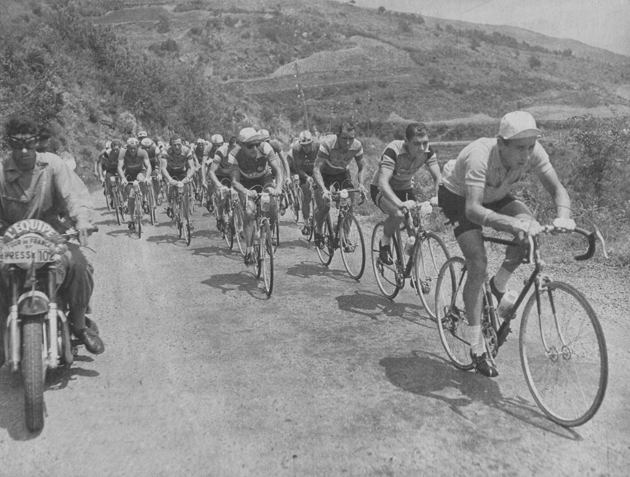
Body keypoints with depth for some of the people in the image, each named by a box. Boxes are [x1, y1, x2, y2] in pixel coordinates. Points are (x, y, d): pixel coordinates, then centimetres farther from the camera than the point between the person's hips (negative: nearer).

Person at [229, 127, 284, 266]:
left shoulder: (265, 148, -30)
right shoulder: (234, 155, -30)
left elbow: (278, 170, -30)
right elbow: (235, 181, -34)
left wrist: (278, 187, -50)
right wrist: (246, 192, -54)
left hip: (264, 178, 1)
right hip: (246, 183, -1)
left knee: (272, 203, -26)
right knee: (249, 212, -21)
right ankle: (249, 249, -8)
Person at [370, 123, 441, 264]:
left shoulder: (428, 152, -18)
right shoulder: (393, 151, -33)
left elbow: (438, 177, -18)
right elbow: (383, 182, -42)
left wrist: (437, 196, -40)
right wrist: (400, 203, -57)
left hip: (405, 188, 5)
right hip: (381, 190, -5)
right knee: (398, 214, -34)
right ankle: (384, 243, -5)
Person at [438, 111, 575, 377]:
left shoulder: (533, 152, -24)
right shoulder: (480, 155, -39)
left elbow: (557, 189, -22)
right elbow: (473, 209, -48)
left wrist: (563, 216, -43)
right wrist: (510, 222, -64)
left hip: (496, 197, 5)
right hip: (458, 198, -5)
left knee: (529, 229, -24)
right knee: (478, 266, -20)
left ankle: (499, 286, 5)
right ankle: (477, 348, -7)